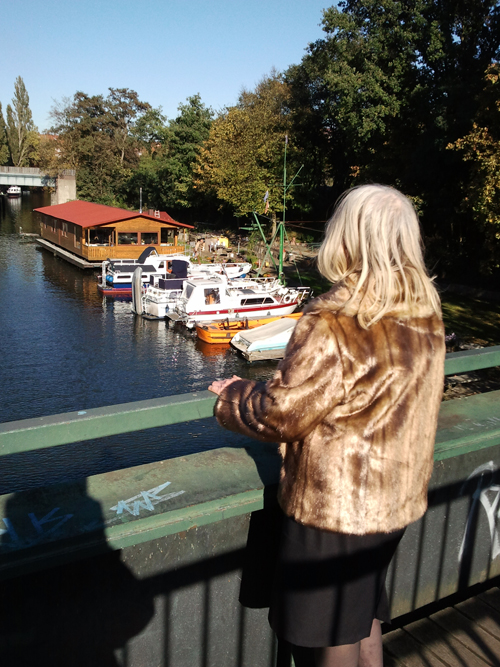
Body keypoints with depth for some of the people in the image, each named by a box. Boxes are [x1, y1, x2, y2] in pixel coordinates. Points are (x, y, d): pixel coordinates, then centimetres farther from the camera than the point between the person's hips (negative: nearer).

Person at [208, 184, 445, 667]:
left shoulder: (333, 324, -27)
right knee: (365, 615, 28)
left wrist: (233, 395, -2)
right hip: (397, 498, 8)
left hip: (336, 505, -7)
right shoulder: (426, 315, -2)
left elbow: (284, 414, -21)